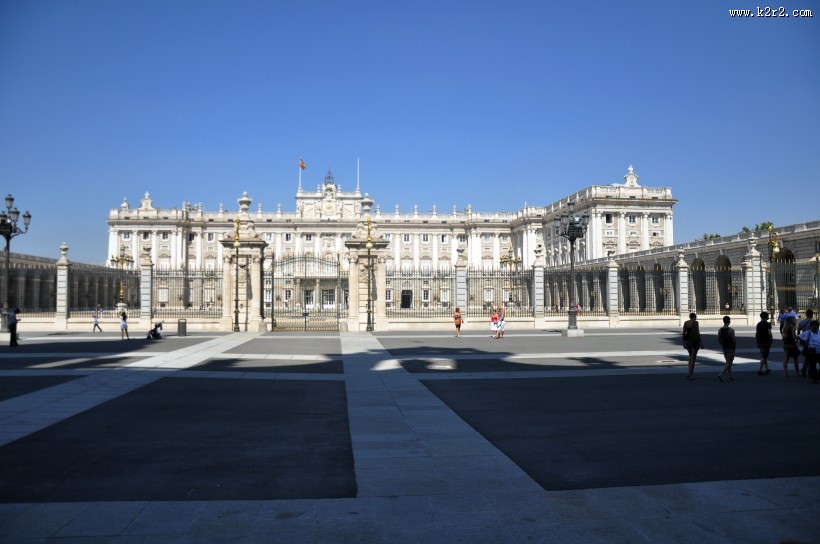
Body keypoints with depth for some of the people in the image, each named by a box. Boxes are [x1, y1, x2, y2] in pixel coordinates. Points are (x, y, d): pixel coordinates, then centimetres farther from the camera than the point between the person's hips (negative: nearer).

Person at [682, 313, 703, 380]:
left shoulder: (685, 323, 6)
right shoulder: (695, 322, -12)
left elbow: (684, 333, 6)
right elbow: (697, 333, -16)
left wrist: (684, 343, 14)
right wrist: (701, 343, -11)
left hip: (687, 340, 6)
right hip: (694, 341, -6)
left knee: (691, 357, 20)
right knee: (693, 358, 0)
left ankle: (690, 373, 18)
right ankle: (690, 375, -1)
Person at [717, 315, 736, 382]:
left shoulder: (720, 330, 0)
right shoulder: (731, 330, -17)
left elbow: (718, 340, 4)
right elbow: (734, 340, -17)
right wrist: (735, 346, 1)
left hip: (724, 348, 6)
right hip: (731, 348, -6)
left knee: (728, 362, 19)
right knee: (728, 363, -3)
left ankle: (730, 376, 26)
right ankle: (720, 375, -17)